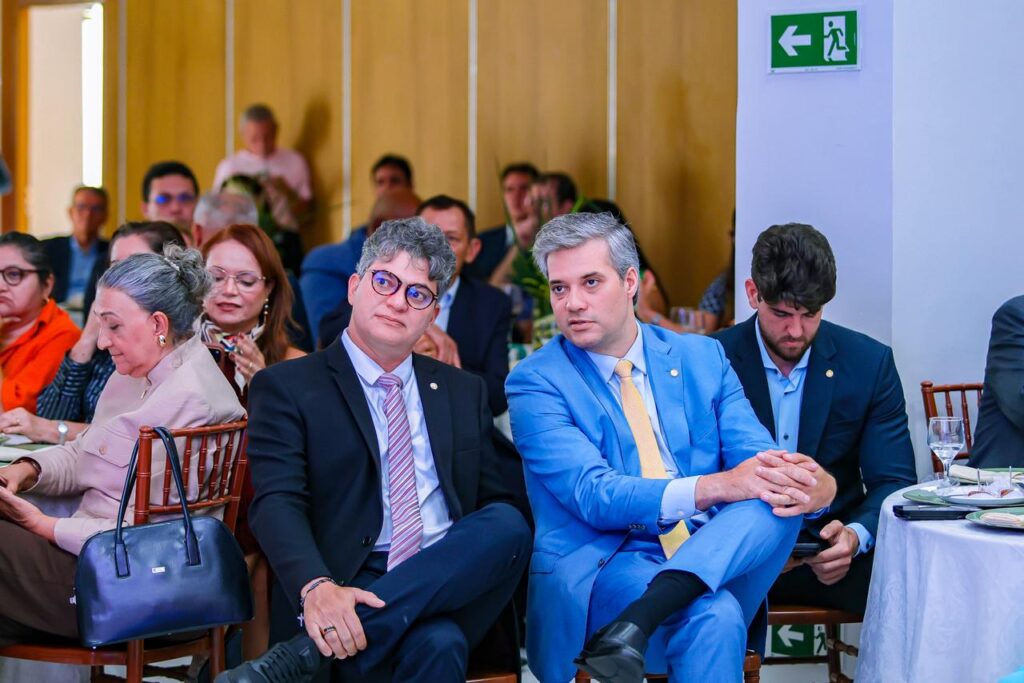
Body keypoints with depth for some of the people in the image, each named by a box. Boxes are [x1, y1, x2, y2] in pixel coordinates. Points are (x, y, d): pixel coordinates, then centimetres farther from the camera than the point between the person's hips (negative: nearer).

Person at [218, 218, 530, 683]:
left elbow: (493, 504, 20)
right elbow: (278, 504, -7)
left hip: (454, 581, 7)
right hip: (354, 587, -6)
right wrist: (317, 587, -29)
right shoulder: (286, 388, 7)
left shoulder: (464, 392, 23)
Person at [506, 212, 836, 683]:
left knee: (776, 497, -27)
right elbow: (593, 495, -13)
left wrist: (808, 482, -23)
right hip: (602, 566, -6)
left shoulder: (702, 358, 13)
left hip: (712, 557, 6)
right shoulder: (535, 382, 0)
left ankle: (636, 621, -37)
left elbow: (756, 459, 4)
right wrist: (718, 486, -26)